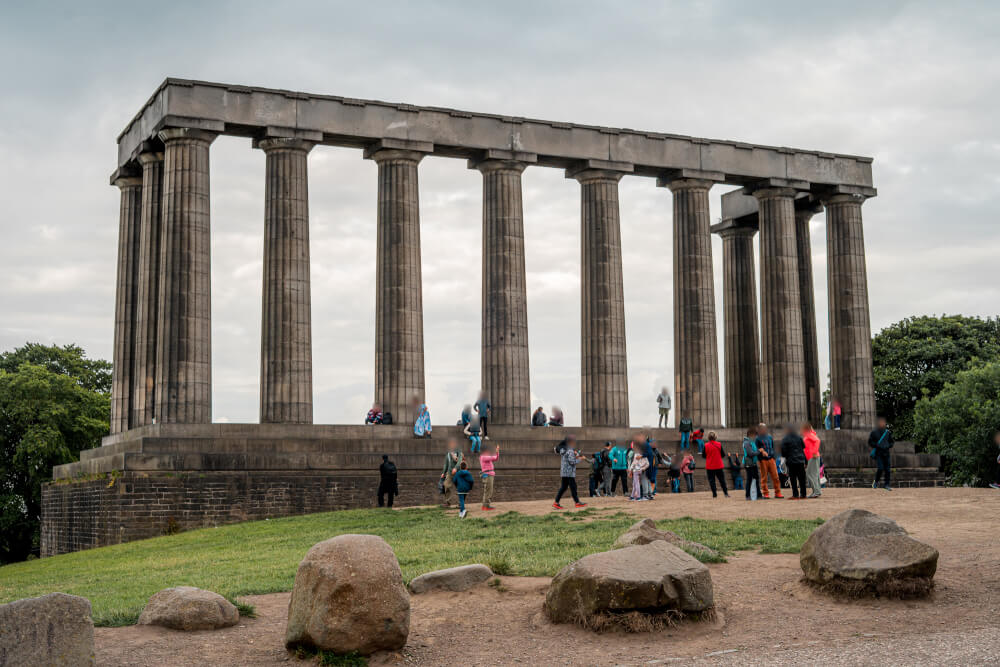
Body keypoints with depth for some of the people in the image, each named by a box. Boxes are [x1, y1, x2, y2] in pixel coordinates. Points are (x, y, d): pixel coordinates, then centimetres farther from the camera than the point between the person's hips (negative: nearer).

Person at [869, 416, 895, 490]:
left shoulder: (888, 432, 10)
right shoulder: (874, 432, 0)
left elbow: (892, 442, 20)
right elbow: (870, 442, 2)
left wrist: (889, 446, -1)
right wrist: (876, 445, -12)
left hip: (886, 453, 4)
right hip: (878, 453, -4)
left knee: (888, 469, 1)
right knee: (880, 468, -14)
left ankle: (886, 484, 10)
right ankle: (876, 482, 7)